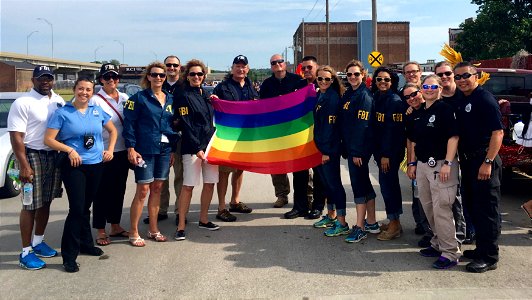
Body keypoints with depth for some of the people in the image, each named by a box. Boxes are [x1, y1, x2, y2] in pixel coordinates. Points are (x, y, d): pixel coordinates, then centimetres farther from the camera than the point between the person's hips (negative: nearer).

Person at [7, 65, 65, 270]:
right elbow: (16, 136, -14)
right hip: (32, 155, -6)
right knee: (31, 205, -2)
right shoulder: (23, 103, -10)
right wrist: (24, 166, -20)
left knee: (46, 202, 15)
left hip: (54, 156, 6)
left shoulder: (58, 100, 9)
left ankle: (38, 242, 30)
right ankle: (26, 252, 6)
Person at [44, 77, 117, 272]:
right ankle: (69, 256, -2)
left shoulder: (97, 111, 8)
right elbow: (48, 139, -8)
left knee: (86, 207, 15)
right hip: (73, 167, -4)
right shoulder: (62, 113, -4)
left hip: (96, 165, 5)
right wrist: (69, 150, -19)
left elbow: (113, 131, 20)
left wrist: (110, 149, 7)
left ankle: (85, 244, 30)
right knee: (77, 208, -10)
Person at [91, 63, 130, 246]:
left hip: (122, 152, 5)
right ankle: (100, 231, 11)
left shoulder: (125, 98, 9)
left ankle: (115, 226, 27)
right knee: (103, 191, 1)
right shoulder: (95, 100, -6)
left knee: (119, 189, 14)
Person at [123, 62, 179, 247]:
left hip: (164, 150, 5)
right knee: (143, 190, -4)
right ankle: (133, 233, 6)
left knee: (157, 188, 10)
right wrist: (131, 148, -14)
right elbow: (129, 123, -7)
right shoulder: (139, 98, -4)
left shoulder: (170, 99, 12)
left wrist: (173, 149, 12)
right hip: (145, 150, -5)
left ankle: (153, 229, 20)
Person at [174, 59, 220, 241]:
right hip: (192, 147, -7)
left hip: (210, 144, 7)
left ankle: (203, 219, 24)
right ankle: (181, 226, -1)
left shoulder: (206, 95, 14)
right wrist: (197, 149, -15)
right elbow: (186, 125, -12)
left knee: (210, 183, 9)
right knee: (188, 185, -7)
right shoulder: (184, 97, -6)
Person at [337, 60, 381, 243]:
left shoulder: (364, 96, -12)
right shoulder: (348, 94, 14)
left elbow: (363, 125, -18)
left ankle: (360, 228, 2)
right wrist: (346, 148, 11)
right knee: (364, 183, 14)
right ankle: (371, 223, 24)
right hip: (350, 147, 9)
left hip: (360, 148, -9)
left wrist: (357, 151, -21)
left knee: (358, 184, -5)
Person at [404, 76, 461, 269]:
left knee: (441, 209, -9)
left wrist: (447, 163, -21)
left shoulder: (444, 109, -7)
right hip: (422, 165, 8)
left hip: (440, 165, -8)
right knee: (428, 207, 15)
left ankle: (450, 252, -2)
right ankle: (438, 243, 29)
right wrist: (412, 163, 15)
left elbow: (453, 137, -14)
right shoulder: (418, 112, 15)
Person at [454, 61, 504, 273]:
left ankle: (489, 258, 6)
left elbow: (498, 132, -19)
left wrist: (488, 162, -24)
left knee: (487, 209, -3)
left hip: (484, 161, -9)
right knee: (472, 206, 16)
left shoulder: (484, 99, -12)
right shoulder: (460, 101, 13)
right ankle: (481, 249, 29)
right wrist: (463, 160, 12)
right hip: (468, 161, 9)